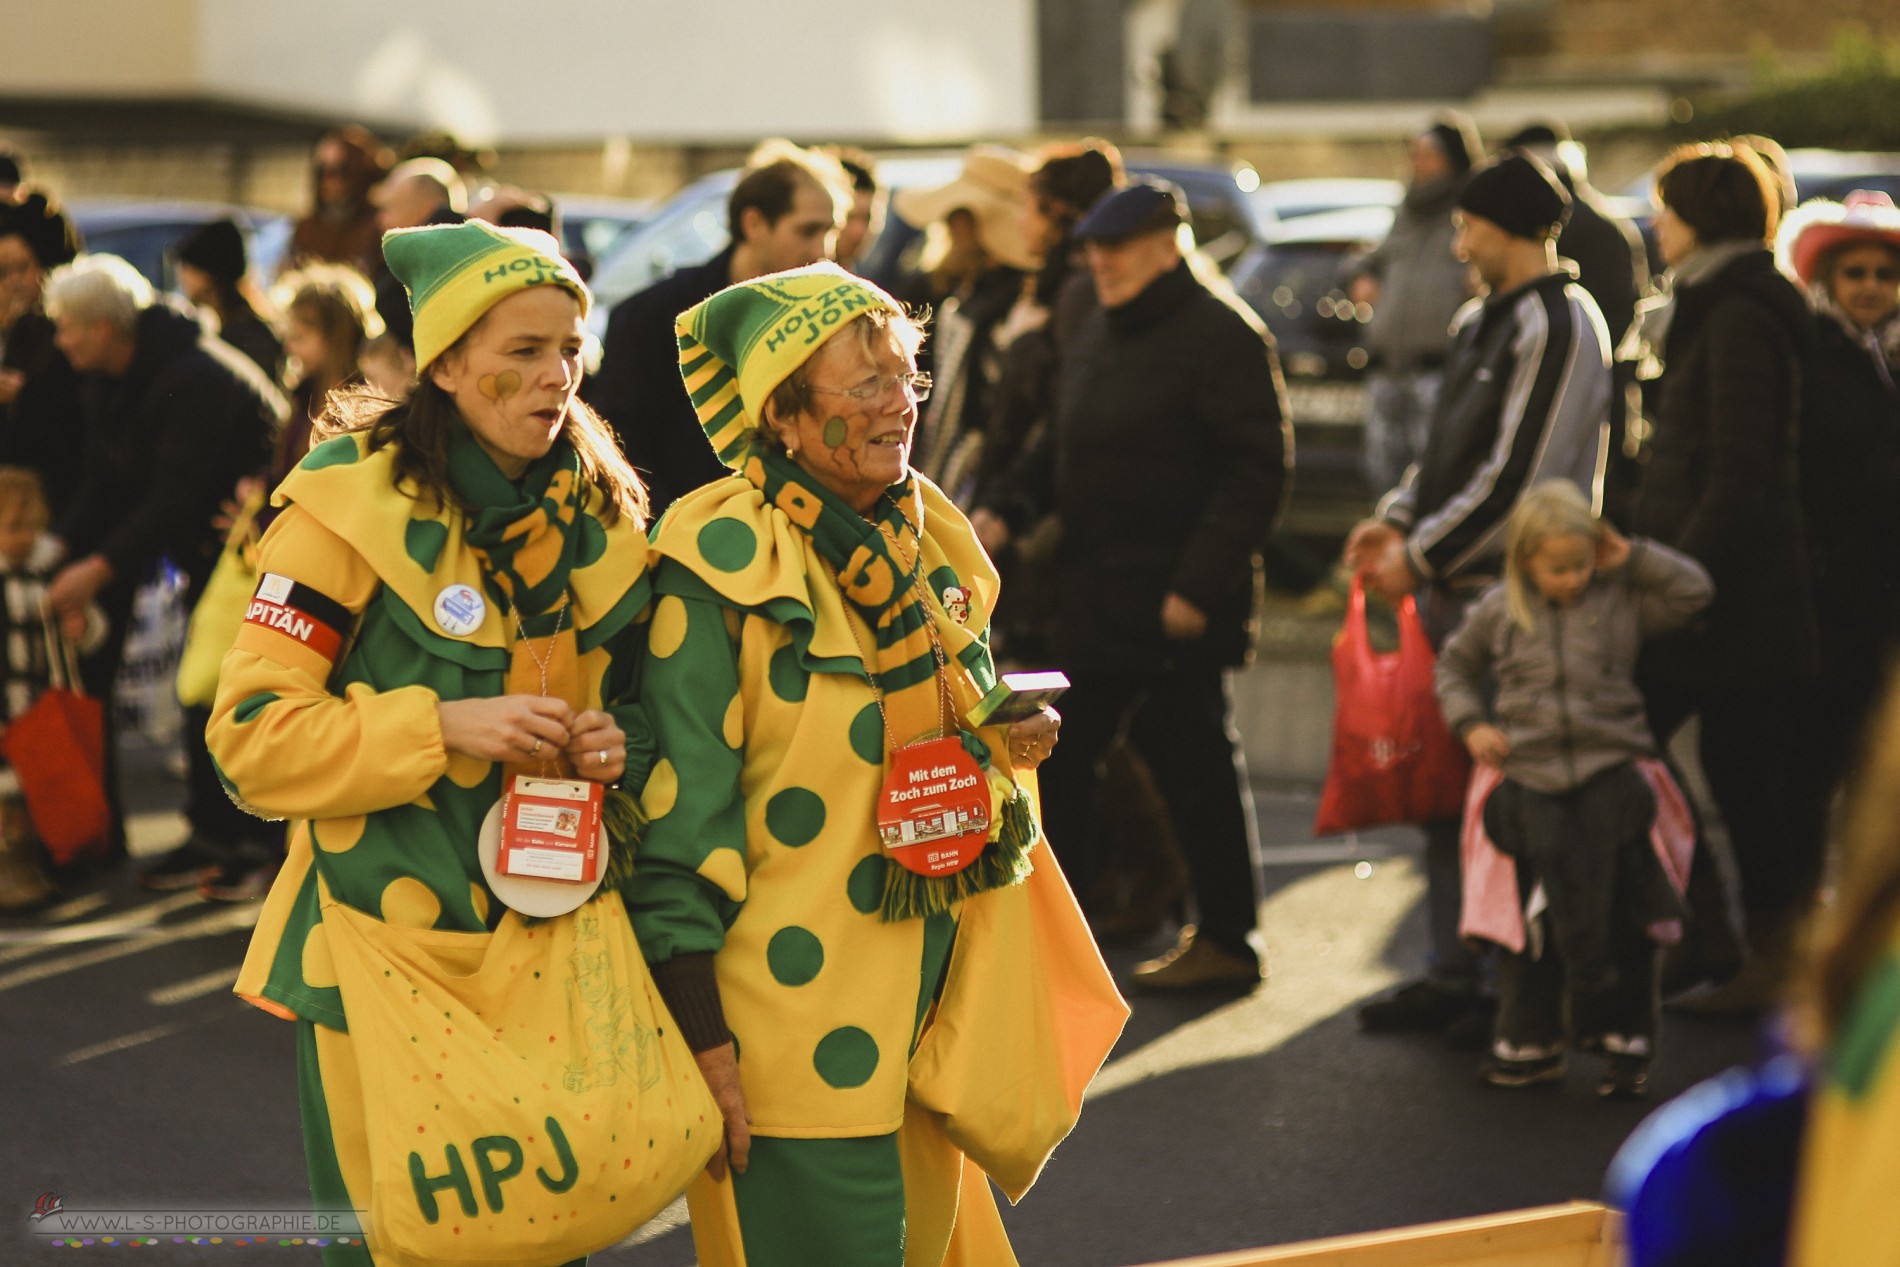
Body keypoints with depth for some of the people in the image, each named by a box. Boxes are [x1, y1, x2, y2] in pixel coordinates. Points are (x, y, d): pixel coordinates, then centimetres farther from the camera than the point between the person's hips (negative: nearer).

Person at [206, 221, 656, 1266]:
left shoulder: (599, 513, 6)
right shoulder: (354, 503, -11)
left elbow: (633, 697, 20)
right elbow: (252, 735, -14)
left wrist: (619, 744, -4)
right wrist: (442, 727, -24)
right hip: (386, 941, -5)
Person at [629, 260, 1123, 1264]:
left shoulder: (927, 543, 8)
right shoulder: (725, 569, -14)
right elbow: (679, 817, -15)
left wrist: (1009, 740, 4)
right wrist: (702, 1042, -18)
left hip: (931, 999, 7)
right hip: (797, 1016, -7)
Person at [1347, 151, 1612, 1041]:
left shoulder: (1558, 327, -13)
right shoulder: (1484, 319, 16)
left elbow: (1518, 477, -18)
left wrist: (1422, 555, -14)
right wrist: (1396, 520, 6)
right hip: (1452, 587, 9)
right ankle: (1451, 975, 19)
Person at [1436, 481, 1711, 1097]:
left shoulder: (1621, 601, 4)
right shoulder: (1498, 611, 7)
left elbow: (1694, 590, 0)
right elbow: (1455, 666, 20)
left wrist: (1631, 557, -3)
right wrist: (1471, 724, 5)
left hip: (1611, 773, -1)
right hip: (1530, 774, 1)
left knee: (1622, 913, -4)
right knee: (1535, 913, 4)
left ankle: (1627, 1040, 5)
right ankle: (1529, 1041, 14)